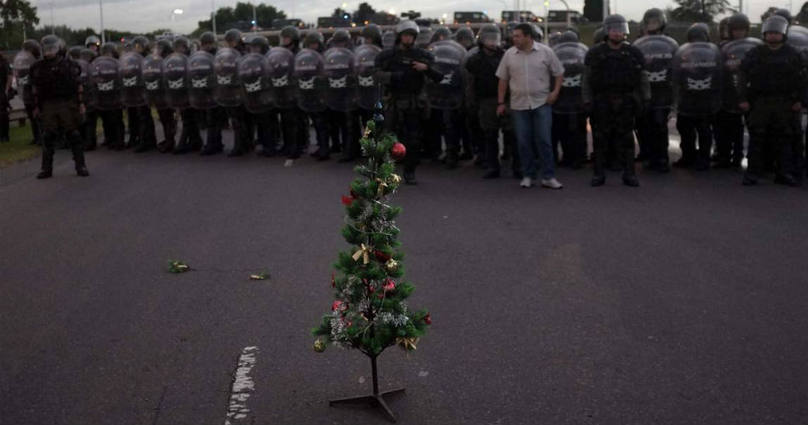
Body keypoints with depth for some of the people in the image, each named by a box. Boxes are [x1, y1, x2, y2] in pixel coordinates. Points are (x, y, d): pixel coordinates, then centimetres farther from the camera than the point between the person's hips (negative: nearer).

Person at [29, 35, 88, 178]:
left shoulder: (69, 65, 1)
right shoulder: (39, 67, 6)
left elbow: (78, 84, 3)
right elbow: (35, 87, 11)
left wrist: (80, 103, -1)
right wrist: (36, 106, 8)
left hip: (68, 104, -2)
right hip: (48, 106, 2)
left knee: (73, 135, 1)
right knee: (48, 137, 3)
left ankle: (81, 166, 7)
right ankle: (46, 168, 10)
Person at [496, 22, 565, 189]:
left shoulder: (546, 52, -1)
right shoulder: (509, 54, 3)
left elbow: (559, 74, 6)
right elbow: (503, 80, 9)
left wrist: (555, 91, -7)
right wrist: (500, 103, 6)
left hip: (542, 103, -2)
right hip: (518, 105, 2)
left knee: (544, 140, -3)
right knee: (523, 142, 5)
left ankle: (548, 177, 4)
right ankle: (528, 175, 17)